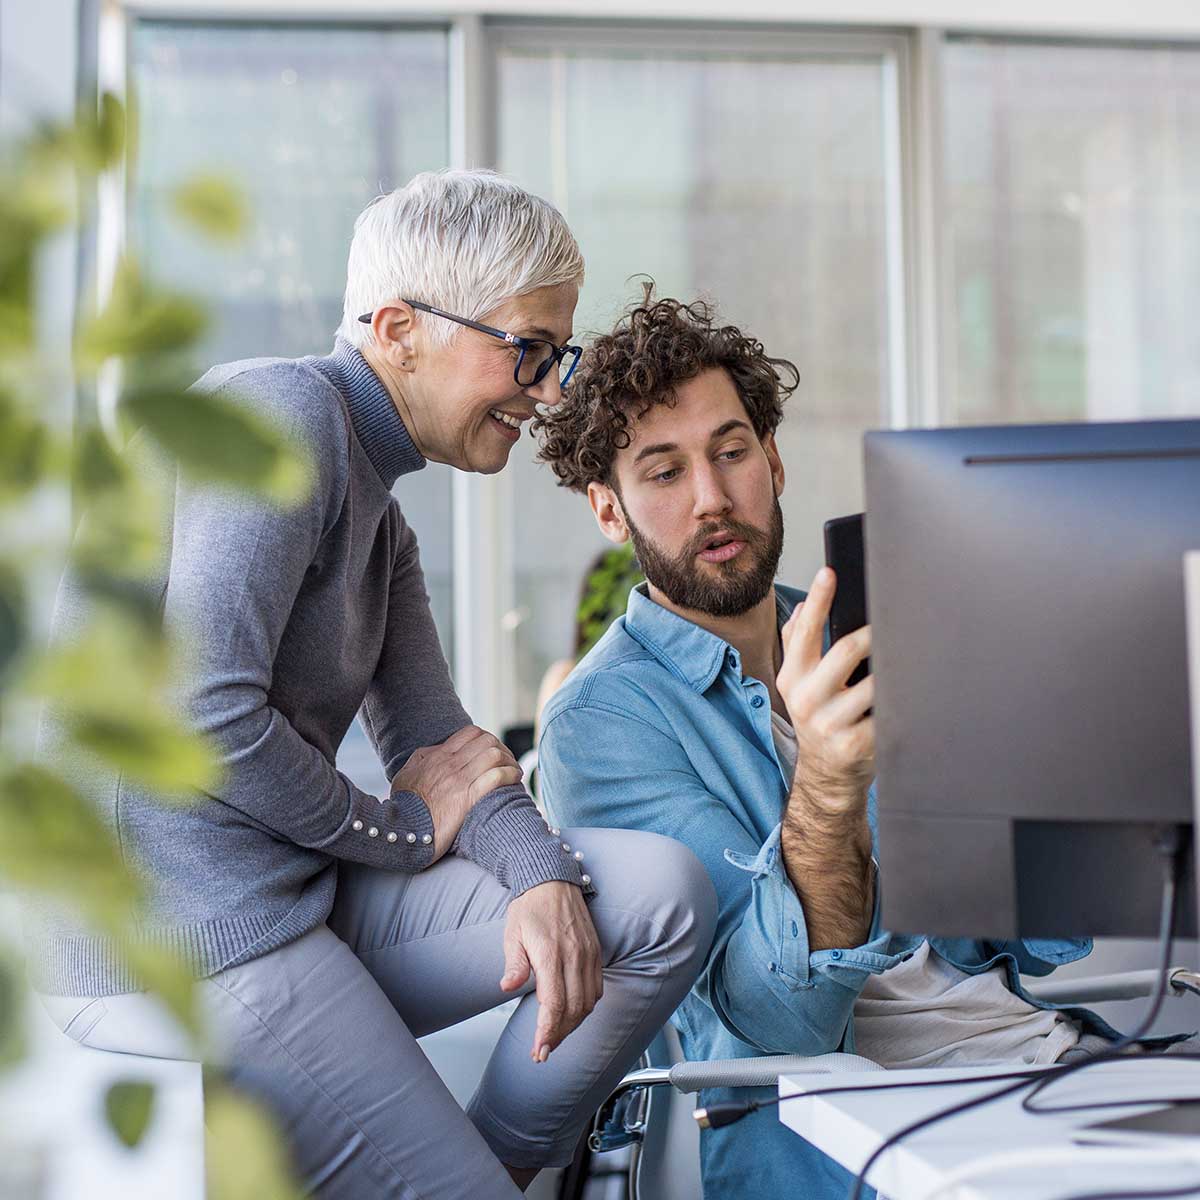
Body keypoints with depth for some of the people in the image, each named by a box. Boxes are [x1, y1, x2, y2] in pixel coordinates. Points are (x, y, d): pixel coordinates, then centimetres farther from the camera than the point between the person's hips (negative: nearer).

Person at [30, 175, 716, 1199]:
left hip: (306, 899, 9)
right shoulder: (283, 415, -14)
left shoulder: (380, 518, 18)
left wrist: (542, 878, -10)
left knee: (665, 895, -4)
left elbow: (439, 747, 11)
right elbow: (203, 712, -23)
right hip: (176, 931, -9)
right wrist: (407, 829, -9)